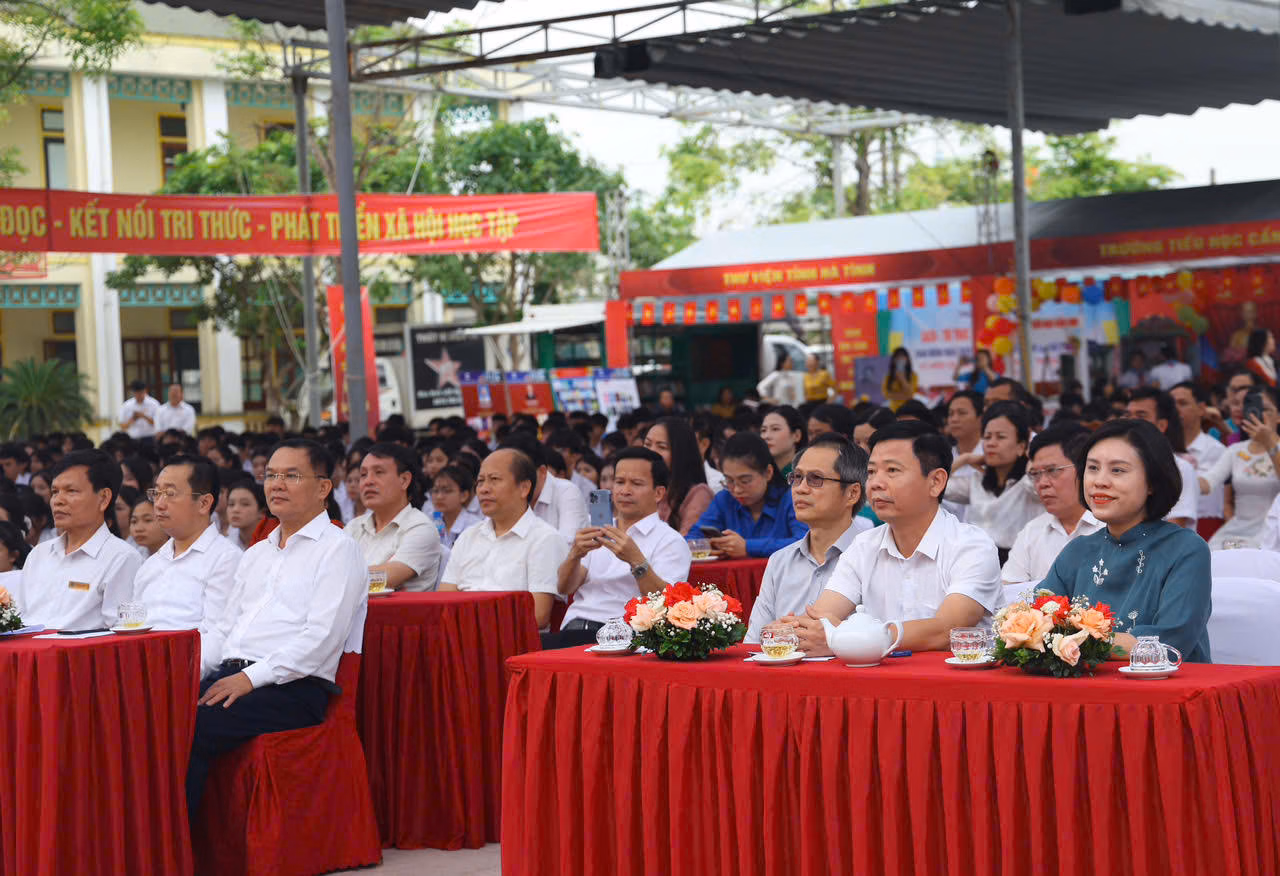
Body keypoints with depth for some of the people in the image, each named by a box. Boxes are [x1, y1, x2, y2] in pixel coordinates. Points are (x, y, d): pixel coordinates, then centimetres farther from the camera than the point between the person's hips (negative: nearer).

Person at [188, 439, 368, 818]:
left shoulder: (338, 550, 1)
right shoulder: (255, 555, 26)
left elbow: (322, 637, -11)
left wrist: (250, 678, -17)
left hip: (293, 688, -7)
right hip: (230, 677, 7)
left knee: (192, 728, -29)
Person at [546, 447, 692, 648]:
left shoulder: (670, 541, 8)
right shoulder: (601, 532, 27)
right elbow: (564, 588, 12)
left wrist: (636, 560, -23)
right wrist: (575, 555, -9)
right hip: (573, 629, 6)